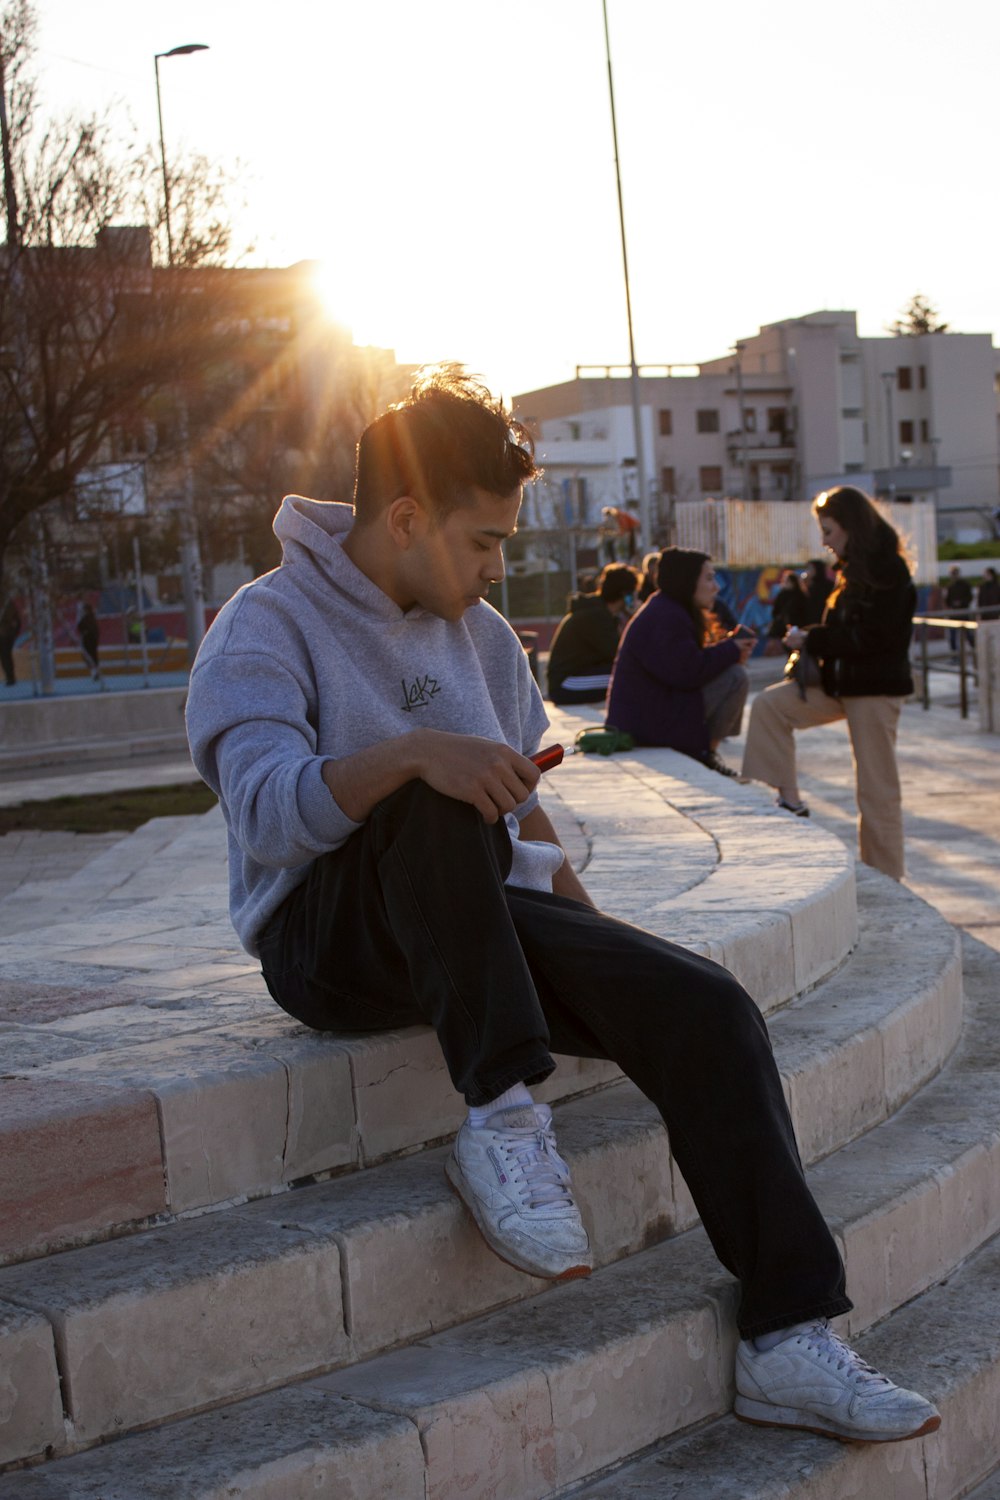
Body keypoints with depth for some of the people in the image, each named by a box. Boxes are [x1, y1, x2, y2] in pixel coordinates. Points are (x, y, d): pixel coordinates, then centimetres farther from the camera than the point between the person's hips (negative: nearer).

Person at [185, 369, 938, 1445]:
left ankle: (790, 1341, -17)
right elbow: (268, 812, -24)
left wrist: (592, 927, 10)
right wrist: (410, 753, -41)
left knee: (704, 1007, -18)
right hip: (333, 940, -5)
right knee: (432, 806, -38)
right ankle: (501, 1118, -33)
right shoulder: (266, 627, -6)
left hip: (482, 917, 6)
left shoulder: (480, 634, 15)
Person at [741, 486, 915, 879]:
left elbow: (871, 635, -23)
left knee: (877, 789, -2)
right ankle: (789, 799, 2)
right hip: (842, 682, 9)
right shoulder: (856, 569, 12)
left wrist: (812, 641, -16)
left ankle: (886, 880, 7)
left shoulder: (888, 569, -15)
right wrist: (812, 641, -1)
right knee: (769, 705, -1)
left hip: (875, 687, -9)